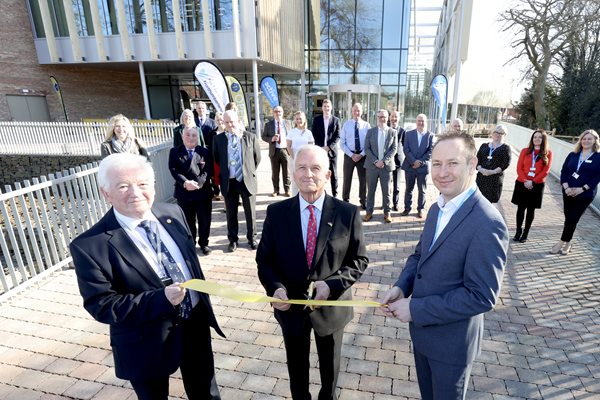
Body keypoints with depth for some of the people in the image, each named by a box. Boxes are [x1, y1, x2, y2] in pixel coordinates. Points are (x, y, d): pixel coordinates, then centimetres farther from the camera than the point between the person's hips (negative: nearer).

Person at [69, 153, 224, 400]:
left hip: (196, 326, 4)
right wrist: (161, 299, -32)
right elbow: (102, 306, -20)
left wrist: (203, 308, 10)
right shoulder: (90, 246, -21)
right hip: (147, 345, -4)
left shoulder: (173, 214, -4)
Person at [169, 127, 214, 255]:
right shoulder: (174, 152, 6)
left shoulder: (205, 152, 5)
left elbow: (208, 171, -4)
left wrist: (197, 183, -18)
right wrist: (185, 183, -21)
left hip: (203, 192, 0)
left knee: (204, 220, 8)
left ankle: (204, 243, 28)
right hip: (184, 193, 0)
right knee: (188, 220, 11)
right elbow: (173, 170, -6)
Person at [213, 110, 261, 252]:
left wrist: (250, 172, 8)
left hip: (247, 180, -1)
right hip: (228, 182, 1)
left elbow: (257, 157, 6)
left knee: (250, 212, 10)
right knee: (231, 213, 11)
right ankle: (233, 240, 27)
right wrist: (225, 173, 10)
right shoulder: (218, 139, 0)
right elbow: (217, 159, 12)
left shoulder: (250, 137, -3)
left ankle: (252, 238, 28)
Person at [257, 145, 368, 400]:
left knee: (329, 365, 28)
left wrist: (332, 285, -23)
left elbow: (359, 260, -8)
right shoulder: (276, 212, -11)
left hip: (331, 306, 0)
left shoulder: (348, 213, -14)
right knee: (296, 366, 26)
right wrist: (275, 287, -22)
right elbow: (264, 259, -4)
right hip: (291, 306, 1)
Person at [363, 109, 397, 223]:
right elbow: (366, 148, 0)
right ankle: (369, 212, 15)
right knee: (371, 190, 6)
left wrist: (384, 161, -13)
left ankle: (387, 212, 16)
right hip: (372, 165, 0)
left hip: (386, 166, 0)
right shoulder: (370, 131, 5)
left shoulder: (393, 132, 5)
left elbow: (394, 149, -1)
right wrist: (375, 161, -12)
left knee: (386, 191, 5)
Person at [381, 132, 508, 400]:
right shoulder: (437, 208, -1)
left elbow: (481, 296, -27)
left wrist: (416, 309, -24)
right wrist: (401, 287, -9)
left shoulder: (487, 224, -27)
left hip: (451, 341, -6)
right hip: (422, 330, 6)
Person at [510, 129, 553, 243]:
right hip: (522, 184, 1)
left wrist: (533, 182, -14)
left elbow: (545, 171, -5)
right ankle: (518, 231, 17)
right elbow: (519, 168, 0)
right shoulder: (525, 151, 4)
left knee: (531, 209, 7)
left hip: (537, 185, -1)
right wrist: (525, 180, -13)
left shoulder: (548, 153, 1)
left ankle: (526, 232, 17)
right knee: (521, 208, 5)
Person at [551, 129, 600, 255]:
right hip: (568, 192, 3)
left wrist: (582, 189, -17)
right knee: (568, 218, 9)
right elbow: (564, 171, 3)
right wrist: (566, 187, -11)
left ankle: (562, 243, 7)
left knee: (572, 219, -2)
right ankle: (567, 243, 22)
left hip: (585, 195, -3)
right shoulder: (573, 155, 7)